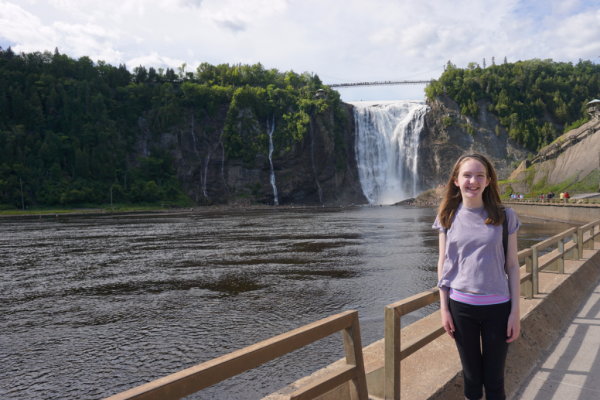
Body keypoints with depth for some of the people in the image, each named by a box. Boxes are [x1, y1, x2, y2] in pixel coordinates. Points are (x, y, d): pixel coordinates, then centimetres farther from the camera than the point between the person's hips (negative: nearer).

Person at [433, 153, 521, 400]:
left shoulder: (504, 217, -3)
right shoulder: (448, 217, -1)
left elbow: (512, 265, -1)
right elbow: (443, 263, 2)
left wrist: (515, 311, -3)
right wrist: (444, 308, 0)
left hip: (497, 307, -1)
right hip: (460, 306, 1)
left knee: (494, 379, 10)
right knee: (471, 374, 14)